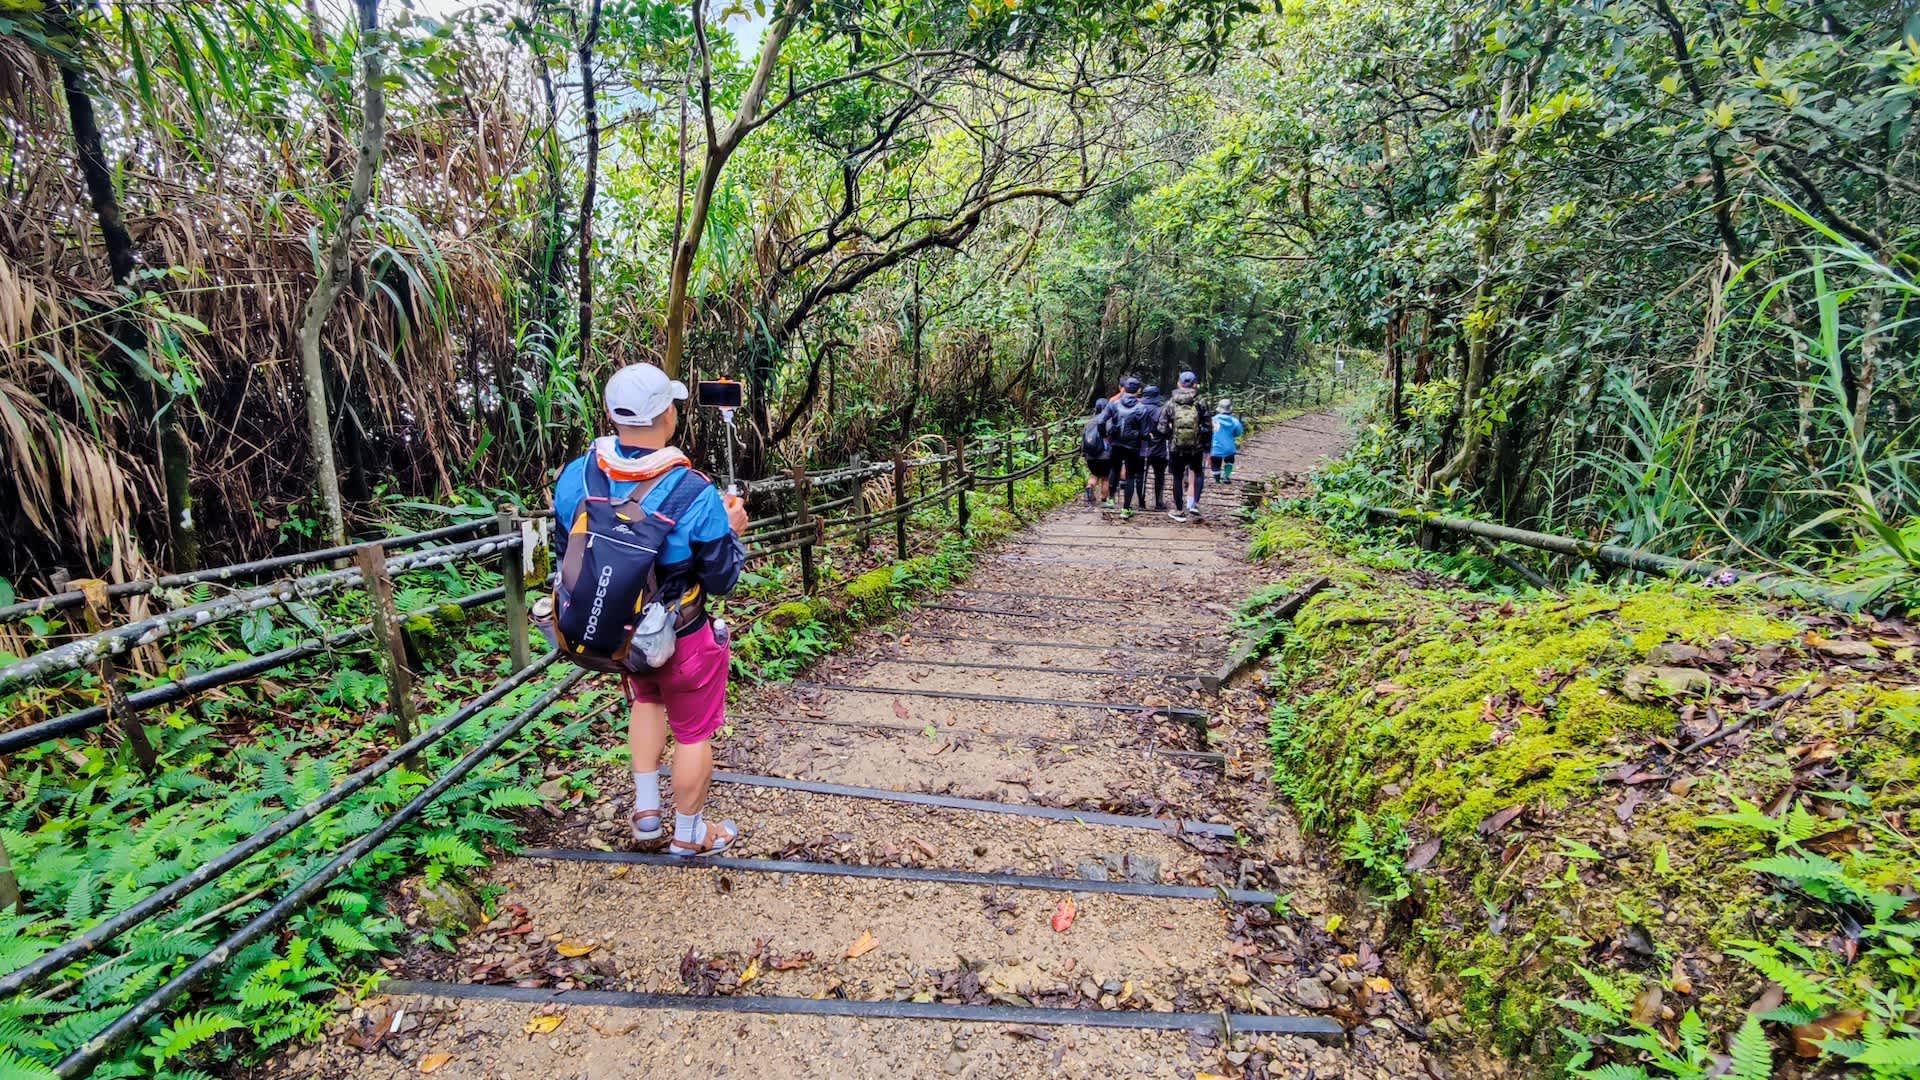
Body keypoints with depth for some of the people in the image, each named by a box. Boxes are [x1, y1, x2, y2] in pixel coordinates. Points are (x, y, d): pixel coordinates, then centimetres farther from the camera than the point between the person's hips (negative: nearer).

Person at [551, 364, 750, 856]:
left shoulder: (575, 475, -13)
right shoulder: (694, 494, -27)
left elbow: (564, 553, 3)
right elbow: (721, 580, -16)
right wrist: (732, 531, 0)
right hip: (679, 643, -5)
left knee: (646, 698, 34)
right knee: (693, 732, 18)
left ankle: (645, 808, 39)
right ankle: (689, 834, 37)